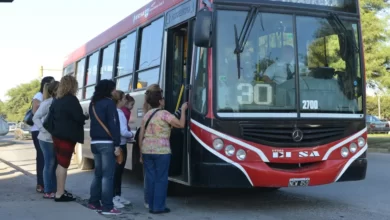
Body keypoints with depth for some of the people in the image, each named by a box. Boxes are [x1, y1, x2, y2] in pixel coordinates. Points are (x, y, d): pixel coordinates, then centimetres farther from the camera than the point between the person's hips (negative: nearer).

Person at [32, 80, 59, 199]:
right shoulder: (47, 103, -12)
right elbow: (36, 118, -17)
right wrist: (45, 130, -23)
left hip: (56, 138, 7)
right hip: (47, 139, -7)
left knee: (55, 164, 9)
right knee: (49, 164, -3)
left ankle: (54, 189, 17)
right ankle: (48, 192, 4)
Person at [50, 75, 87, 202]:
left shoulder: (57, 100, 12)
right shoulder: (71, 99, -13)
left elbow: (52, 115, 15)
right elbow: (79, 117, -15)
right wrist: (86, 117, 4)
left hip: (57, 134, 8)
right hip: (67, 136, -8)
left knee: (61, 163, 16)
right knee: (63, 164, -5)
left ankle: (60, 191, 21)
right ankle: (60, 194, -3)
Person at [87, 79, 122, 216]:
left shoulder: (93, 104, 16)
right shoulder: (109, 103, -9)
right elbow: (114, 125, -14)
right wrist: (117, 144, -15)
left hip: (95, 142, 8)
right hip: (107, 143, -8)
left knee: (98, 173, 15)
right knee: (108, 175, -7)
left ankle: (94, 202, 19)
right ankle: (107, 207, -8)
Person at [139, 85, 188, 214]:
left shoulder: (146, 115, 14)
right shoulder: (164, 114, -7)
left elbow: (141, 136, 14)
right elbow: (181, 125, -3)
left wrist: (141, 152, 20)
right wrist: (183, 110, 9)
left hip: (147, 150, 6)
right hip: (161, 151, -6)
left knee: (150, 178, 9)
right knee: (161, 179, 0)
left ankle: (152, 206, 14)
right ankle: (158, 207, 2)